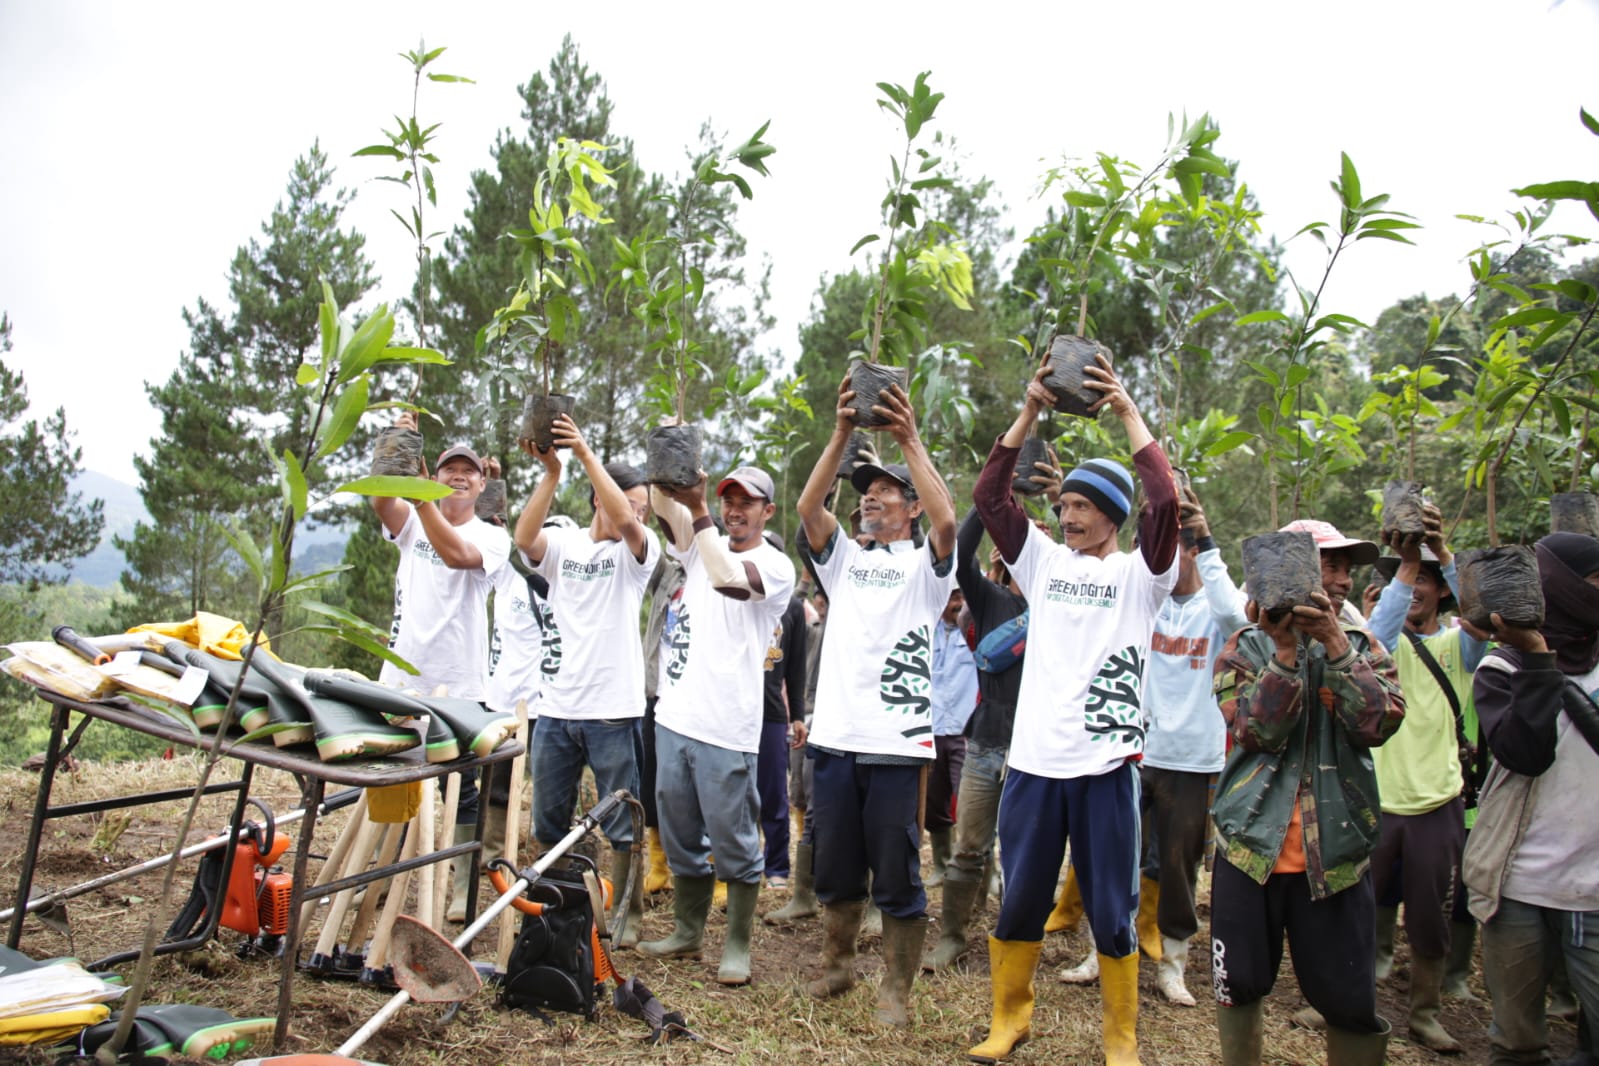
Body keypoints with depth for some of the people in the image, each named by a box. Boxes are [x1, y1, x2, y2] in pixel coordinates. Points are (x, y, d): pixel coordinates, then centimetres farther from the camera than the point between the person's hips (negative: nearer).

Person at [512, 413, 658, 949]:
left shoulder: (637, 552, 0)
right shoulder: (563, 544, 6)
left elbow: (624, 521, -22)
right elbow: (524, 537, -14)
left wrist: (586, 452, -24)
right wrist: (551, 471, -22)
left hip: (614, 710, -3)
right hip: (556, 707, 3)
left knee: (623, 825, 4)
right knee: (547, 822, 14)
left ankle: (627, 915, 19)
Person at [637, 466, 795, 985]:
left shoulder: (776, 566, -6)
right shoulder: (701, 545, 13)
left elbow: (727, 579, -25)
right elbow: (663, 507, -1)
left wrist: (698, 513, -21)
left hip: (726, 728, -6)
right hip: (674, 715, 7)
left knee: (734, 842, 2)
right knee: (680, 838, 16)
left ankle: (737, 947, 16)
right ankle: (686, 933, 31)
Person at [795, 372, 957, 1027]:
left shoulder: (925, 566, 5)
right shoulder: (844, 560, 15)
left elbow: (946, 519, -16)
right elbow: (808, 507, -2)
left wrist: (910, 439, -17)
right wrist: (843, 433, -10)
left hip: (898, 742, -4)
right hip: (835, 736, 4)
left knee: (897, 877, 3)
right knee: (836, 870, 16)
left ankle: (896, 989, 19)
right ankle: (838, 963, 36)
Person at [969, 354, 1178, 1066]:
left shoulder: (1139, 573, 0)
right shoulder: (1044, 561, 9)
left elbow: (1166, 503, -16)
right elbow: (989, 495, 0)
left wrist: (1128, 412, -13)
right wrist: (1031, 411, -6)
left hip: (1104, 764, -2)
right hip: (1032, 760, 3)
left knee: (1111, 912, 8)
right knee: (1018, 901, 13)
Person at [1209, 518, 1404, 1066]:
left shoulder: (1364, 647, 5)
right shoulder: (1244, 648, 0)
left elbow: (1379, 724, -12)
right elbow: (1257, 730, -15)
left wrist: (1334, 644, -19)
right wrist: (1285, 649, -21)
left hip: (1335, 854, 1)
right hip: (1250, 847, -1)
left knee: (1350, 1001, 5)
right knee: (1239, 986, 12)